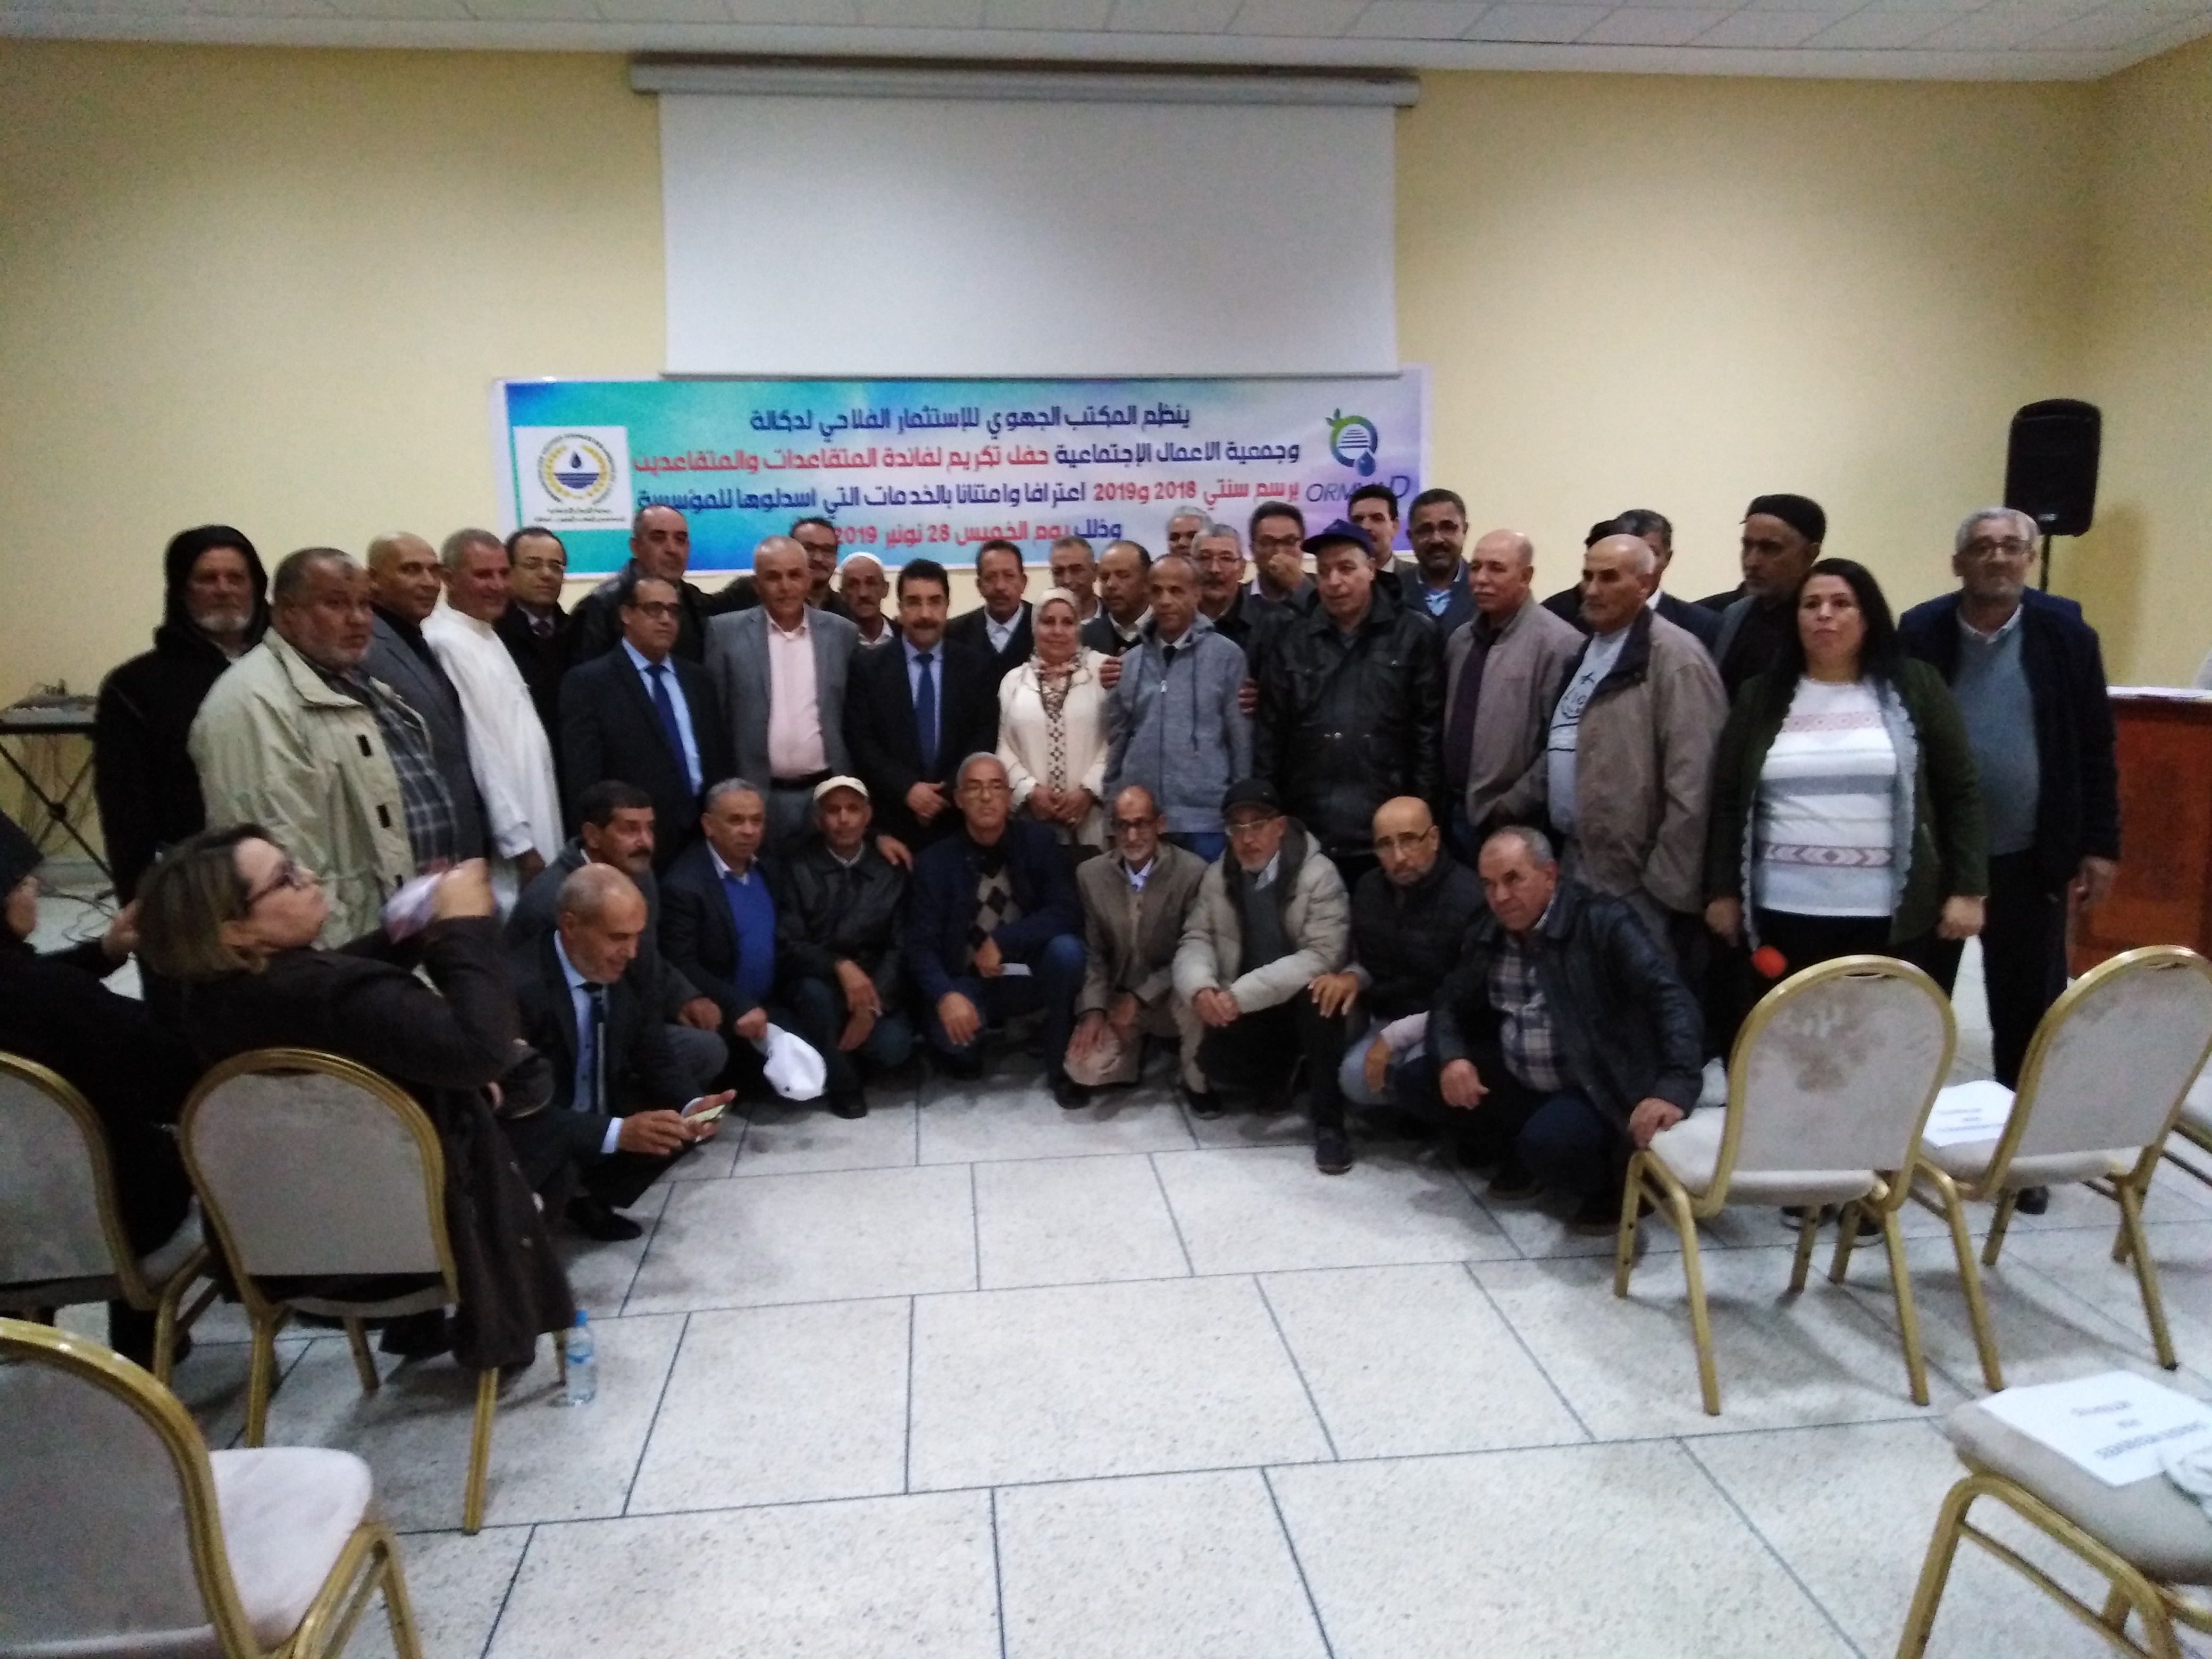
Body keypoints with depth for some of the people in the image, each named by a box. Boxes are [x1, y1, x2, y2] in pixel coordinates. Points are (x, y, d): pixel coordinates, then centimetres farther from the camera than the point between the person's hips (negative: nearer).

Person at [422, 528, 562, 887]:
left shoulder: (486, 635, 12)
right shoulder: (448, 643, -15)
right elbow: (481, 750, -18)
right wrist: (520, 844, -18)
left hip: (528, 829, 9)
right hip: (507, 841, -9)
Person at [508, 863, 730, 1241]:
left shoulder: (626, 970, -7)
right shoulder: (520, 987, -28)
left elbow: (655, 1059, 1)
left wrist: (690, 1106, -20)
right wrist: (616, 1133, -38)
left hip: (608, 1119, 8)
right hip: (535, 1140, -7)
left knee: (690, 1121, -5)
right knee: (557, 1173, -35)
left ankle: (589, 1198, 10)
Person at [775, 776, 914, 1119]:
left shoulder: (890, 870, 3)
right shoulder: (796, 868, -3)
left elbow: (900, 946, -4)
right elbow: (788, 946, -11)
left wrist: (872, 1004, -20)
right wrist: (840, 966, -29)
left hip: (875, 985, 1)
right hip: (817, 980, -1)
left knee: (893, 1046, -27)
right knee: (816, 993, -36)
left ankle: (852, 1059, 11)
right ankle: (841, 1083, -11)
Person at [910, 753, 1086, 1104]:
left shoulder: (1037, 841, -6)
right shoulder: (935, 862, -6)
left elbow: (1067, 913, -14)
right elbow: (922, 944, -11)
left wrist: (1001, 941, -24)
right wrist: (946, 995, -30)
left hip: (1032, 975, 1)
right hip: (971, 983, -1)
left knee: (1066, 949, -31)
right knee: (950, 1032, -32)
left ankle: (1062, 1064, -9)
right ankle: (966, 1052, 9)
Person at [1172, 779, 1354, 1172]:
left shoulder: (1318, 874, -16)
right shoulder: (1217, 876, 0)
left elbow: (1322, 955, -24)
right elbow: (1196, 939, 0)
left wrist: (1241, 994, -30)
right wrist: (1201, 986, -25)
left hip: (1302, 1001, -4)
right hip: (1245, 1009, 4)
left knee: (1318, 996, -36)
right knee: (1212, 1062, -22)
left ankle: (1329, 1122, -20)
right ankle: (1277, 1076, 15)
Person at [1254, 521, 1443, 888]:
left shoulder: (1414, 635, 1)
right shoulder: (1291, 639, 8)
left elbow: (1430, 732, 0)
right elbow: (1270, 734, 8)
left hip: (1389, 834, -2)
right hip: (1307, 835, 2)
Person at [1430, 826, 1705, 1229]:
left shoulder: (1603, 922, -18)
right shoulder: (1488, 933, 2)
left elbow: (1671, 998, -26)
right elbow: (1449, 1003, 11)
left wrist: (1675, 1087, -41)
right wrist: (1451, 1057, -13)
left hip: (1594, 1088, -7)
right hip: (1518, 1083, 7)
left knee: (1549, 1141, -36)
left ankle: (1614, 1183, 1)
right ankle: (1522, 1156, 13)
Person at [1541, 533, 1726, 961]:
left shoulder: (1674, 658, -13)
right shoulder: (1585, 650, 14)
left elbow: (1691, 784, -19)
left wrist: (1668, 884, -19)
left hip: (1636, 882, -8)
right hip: (1578, 864, 8)